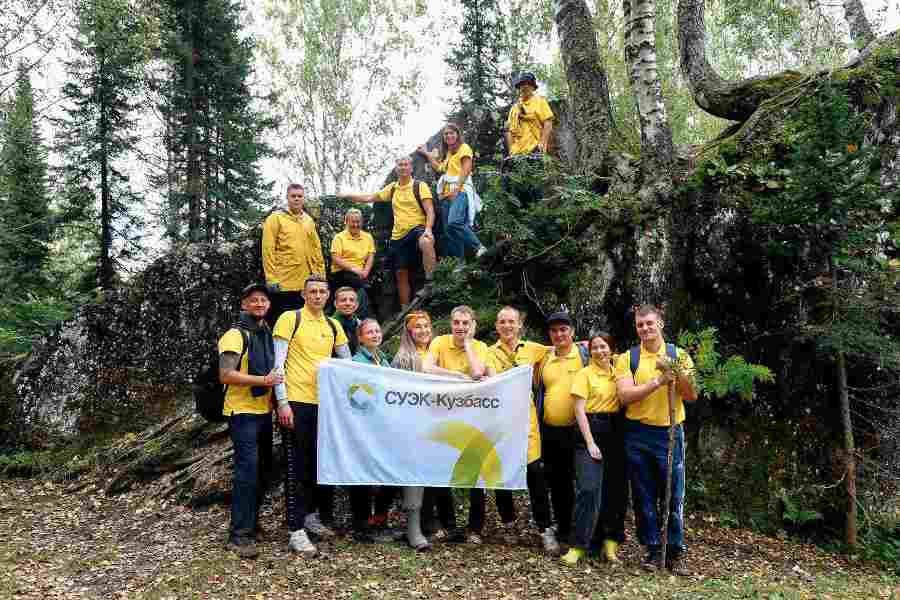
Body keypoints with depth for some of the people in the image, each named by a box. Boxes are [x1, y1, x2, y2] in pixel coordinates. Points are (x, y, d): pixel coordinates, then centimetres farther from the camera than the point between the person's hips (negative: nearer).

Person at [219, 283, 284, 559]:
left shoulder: (268, 334, 13)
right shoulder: (235, 335, -10)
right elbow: (226, 375, -19)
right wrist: (262, 380, -24)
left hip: (264, 410, 8)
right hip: (242, 411, -8)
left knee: (261, 469, 13)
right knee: (247, 470, -12)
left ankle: (252, 523, 27)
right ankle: (239, 535, -6)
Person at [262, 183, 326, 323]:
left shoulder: (309, 220, 13)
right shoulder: (276, 218, -2)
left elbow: (316, 249, 16)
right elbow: (268, 250, -8)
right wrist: (271, 279, -13)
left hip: (305, 283, 5)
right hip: (283, 282, -5)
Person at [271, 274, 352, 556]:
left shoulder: (333, 326, 12)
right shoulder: (290, 319, -3)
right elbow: (278, 363, -7)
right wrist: (282, 402, -13)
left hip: (324, 403, 5)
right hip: (296, 402, -5)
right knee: (297, 467, -1)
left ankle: (313, 516, 30)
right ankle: (296, 531, 5)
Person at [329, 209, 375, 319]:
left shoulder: (368, 237, 14)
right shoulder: (339, 237, 2)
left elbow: (371, 256, 9)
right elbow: (335, 259, -6)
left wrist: (365, 271, -9)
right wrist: (353, 269, -16)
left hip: (360, 276, 4)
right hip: (342, 274, -4)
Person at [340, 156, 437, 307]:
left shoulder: (420, 186, -2)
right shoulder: (392, 188, 13)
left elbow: (430, 211, -11)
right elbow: (370, 198, 20)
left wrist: (428, 229, -27)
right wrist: (346, 195, 14)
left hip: (417, 228, -6)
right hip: (398, 235, 6)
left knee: (426, 242, -42)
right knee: (401, 273, 9)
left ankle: (430, 283, -34)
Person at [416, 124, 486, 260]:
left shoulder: (464, 148, 6)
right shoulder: (447, 153, 29)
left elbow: (465, 171, -6)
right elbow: (441, 169, 17)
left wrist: (456, 190, -17)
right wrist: (426, 154, 24)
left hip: (460, 191, -8)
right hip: (447, 194, 8)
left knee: (454, 223, -30)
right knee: (448, 231, -1)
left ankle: (478, 247, -23)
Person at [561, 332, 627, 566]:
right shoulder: (585, 374, -2)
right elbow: (579, 410, -7)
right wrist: (590, 442, -13)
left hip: (615, 432, 5)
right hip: (591, 430, -5)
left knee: (615, 489, 6)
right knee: (589, 489, -11)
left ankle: (610, 542, 17)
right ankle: (578, 546, -5)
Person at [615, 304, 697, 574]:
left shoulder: (678, 355, 5)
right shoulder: (627, 358, 2)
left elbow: (692, 396, 0)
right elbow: (625, 395, -11)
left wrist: (679, 374, -17)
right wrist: (658, 382, -20)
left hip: (670, 433, 0)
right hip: (637, 434, 0)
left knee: (674, 495, 3)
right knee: (644, 496, 7)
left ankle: (675, 552, 17)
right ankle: (652, 549, 20)